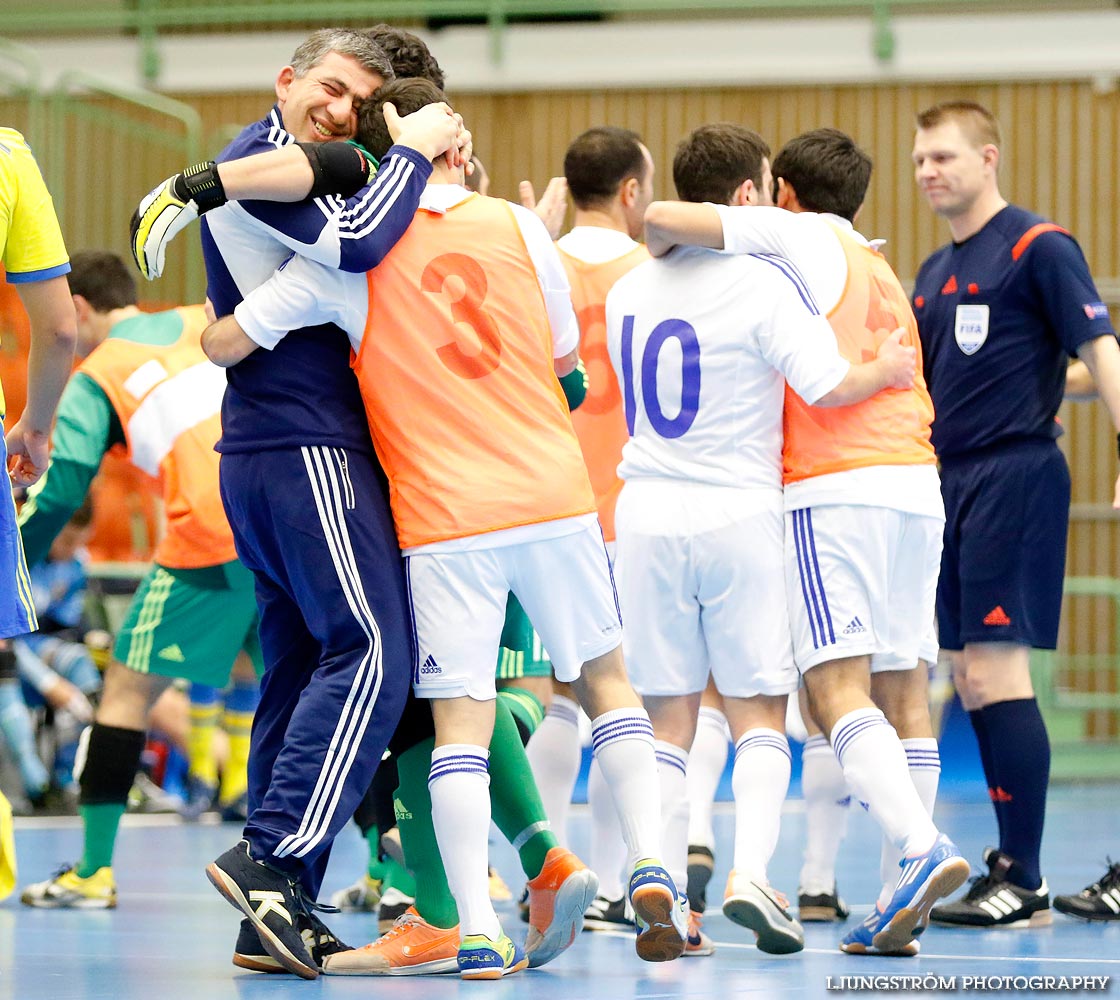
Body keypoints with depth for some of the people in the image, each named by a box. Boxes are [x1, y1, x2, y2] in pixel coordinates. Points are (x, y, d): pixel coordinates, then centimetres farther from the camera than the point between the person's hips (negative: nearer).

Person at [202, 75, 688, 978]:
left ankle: (479, 933, -8)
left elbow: (224, 344, -1)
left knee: (460, 723, 0)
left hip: (444, 519, -2)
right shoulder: (518, 226, 3)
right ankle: (650, 866, 6)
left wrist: (222, 318, 22)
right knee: (606, 676, 19)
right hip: (556, 496, 2)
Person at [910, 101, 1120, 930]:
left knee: (996, 671, -12)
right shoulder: (934, 272, 17)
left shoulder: (1039, 247, -6)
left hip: (1015, 477, -8)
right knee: (973, 680, 8)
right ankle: (1011, 866, 15)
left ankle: (1025, 884, -9)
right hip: (952, 481, 8)